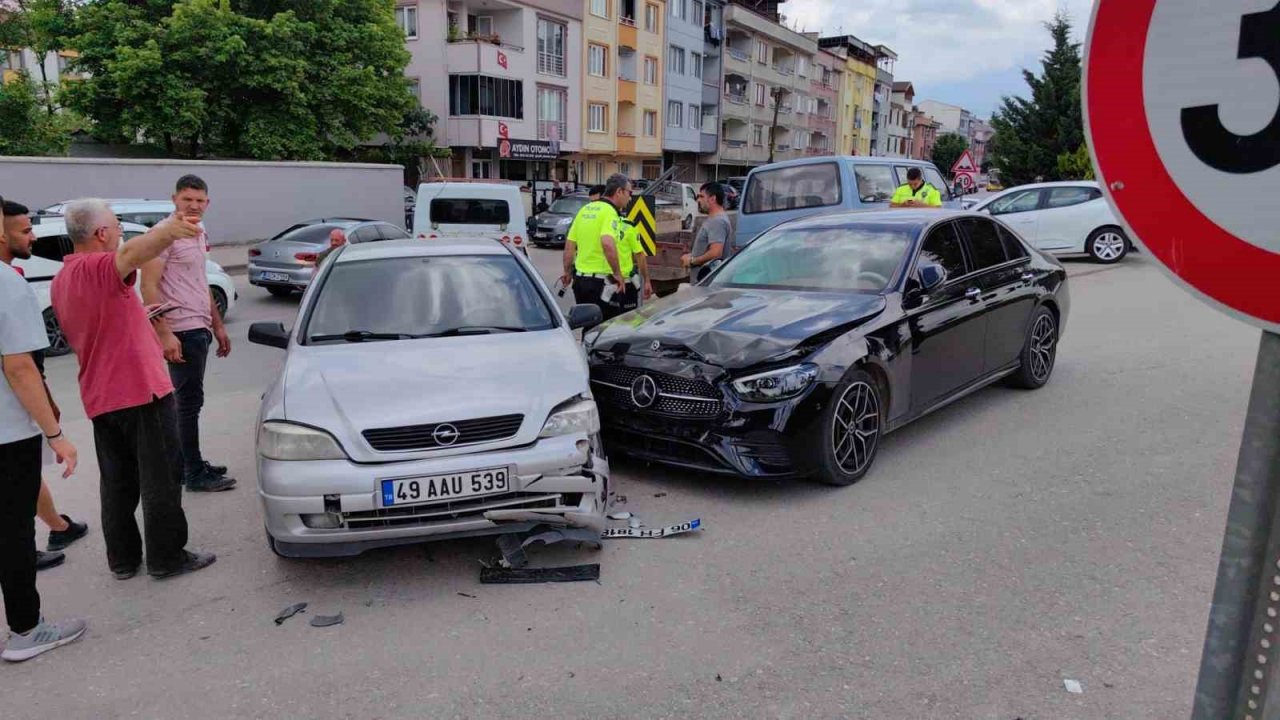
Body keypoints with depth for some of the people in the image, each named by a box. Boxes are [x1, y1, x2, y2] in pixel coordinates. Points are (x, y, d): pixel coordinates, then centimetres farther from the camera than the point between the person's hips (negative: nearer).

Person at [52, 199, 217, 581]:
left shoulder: (60, 280, 12)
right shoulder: (97, 267, -16)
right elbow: (131, 253, -42)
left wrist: (137, 315, 32)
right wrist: (166, 230, -59)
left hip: (99, 397, 9)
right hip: (142, 389, -9)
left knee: (117, 483, 16)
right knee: (161, 478, 1)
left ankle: (122, 559, 22)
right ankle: (167, 557, 7)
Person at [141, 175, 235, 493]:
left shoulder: (199, 235, 15)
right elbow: (149, 287, -18)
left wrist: (218, 326, 22)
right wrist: (164, 334, -23)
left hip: (200, 329, 9)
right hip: (181, 332, -9)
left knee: (188, 400, 16)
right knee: (189, 401, -4)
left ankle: (189, 465, 28)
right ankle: (195, 475, 4)